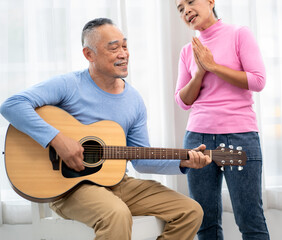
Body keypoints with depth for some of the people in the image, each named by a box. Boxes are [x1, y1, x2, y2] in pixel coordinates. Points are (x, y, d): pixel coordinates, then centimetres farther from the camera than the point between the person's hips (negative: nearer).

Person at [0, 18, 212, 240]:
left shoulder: (134, 101, 8)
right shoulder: (69, 86, -10)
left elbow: (140, 160, 11)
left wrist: (183, 162, -5)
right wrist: (57, 139, -28)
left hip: (116, 182, 7)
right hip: (70, 185, -6)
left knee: (191, 212, -5)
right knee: (117, 215, -38)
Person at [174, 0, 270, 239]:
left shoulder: (239, 34, 2)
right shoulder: (188, 51, 13)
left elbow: (258, 81, -7)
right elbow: (183, 101, 10)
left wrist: (213, 66, -8)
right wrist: (200, 72, -6)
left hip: (239, 134, -4)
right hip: (198, 136, 4)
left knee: (250, 220, -4)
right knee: (206, 221, 3)